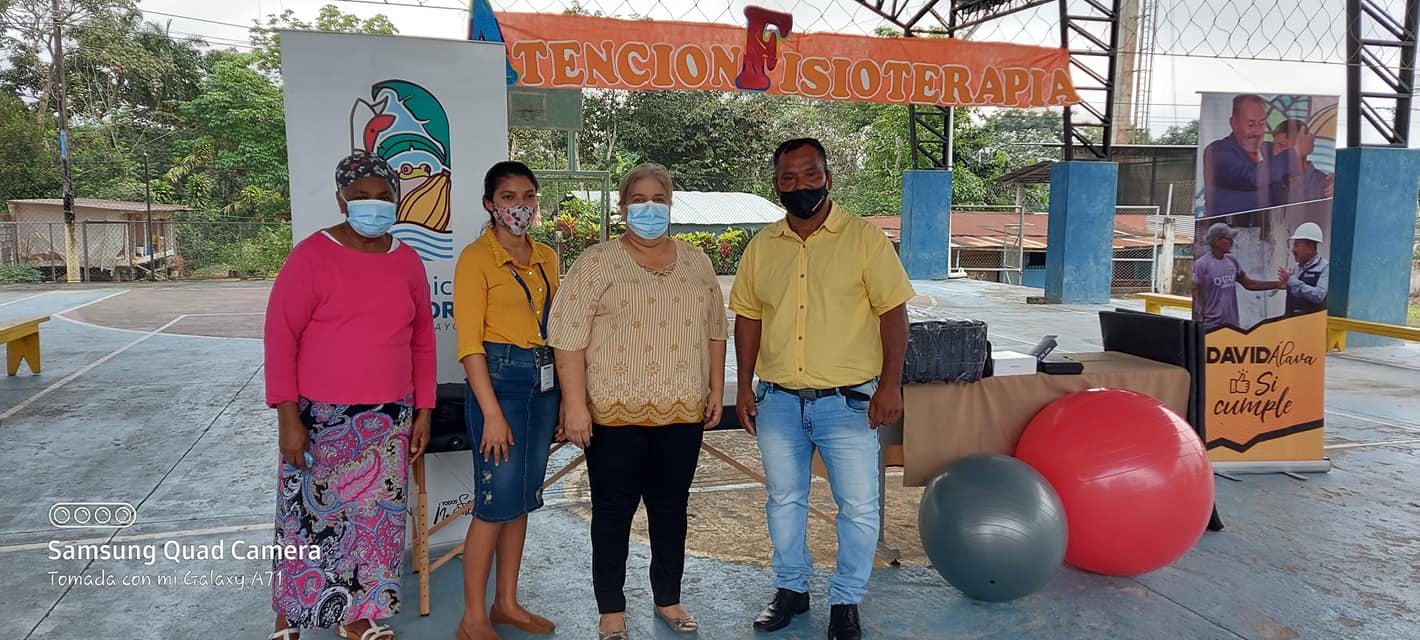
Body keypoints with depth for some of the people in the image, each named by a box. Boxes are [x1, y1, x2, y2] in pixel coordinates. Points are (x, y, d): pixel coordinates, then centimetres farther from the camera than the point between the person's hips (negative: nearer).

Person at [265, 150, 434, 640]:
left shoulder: (408, 261, 6)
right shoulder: (312, 255, -8)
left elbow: (422, 340, 11)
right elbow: (280, 336, -9)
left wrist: (423, 411, 8)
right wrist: (288, 416, -13)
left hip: (388, 418, 4)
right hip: (320, 416, -4)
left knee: (376, 515, 10)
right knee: (309, 516, 7)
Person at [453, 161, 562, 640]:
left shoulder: (546, 258, 11)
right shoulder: (476, 257, -8)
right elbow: (469, 343, -12)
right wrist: (492, 413, -16)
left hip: (543, 383, 7)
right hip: (498, 379, -6)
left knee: (523, 500, 13)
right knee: (496, 504, -3)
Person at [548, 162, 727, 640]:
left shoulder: (697, 263, 10)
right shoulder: (596, 263, -5)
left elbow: (715, 330, 15)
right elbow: (569, 338, -9)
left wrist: (716, 389, 10)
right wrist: (575, 404, -14)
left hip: (682, 412, 4)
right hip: (615, 413, -4)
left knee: (671, 508, 14)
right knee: (613, 511, 7)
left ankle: (668, 599, 31)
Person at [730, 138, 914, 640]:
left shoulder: (864, 237, -6)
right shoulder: (762, 246, 4)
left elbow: (892, 311, -7)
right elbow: (748, 316, 10)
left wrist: (890, 384, -12)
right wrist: (744, 386, 7)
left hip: (847, 401, -3)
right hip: (778, 401, 3)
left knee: (859, 506, 4)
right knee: (784, 500, 16)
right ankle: (791, 589, 34)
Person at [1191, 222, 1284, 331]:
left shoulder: (1232, 262, 10)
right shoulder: (1201, 264, -10)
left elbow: (1249, 284, 19)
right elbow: (1193, 295, -11)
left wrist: (1277, 284, 13)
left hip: (1233, 324, 7)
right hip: (1211, 326, -7)